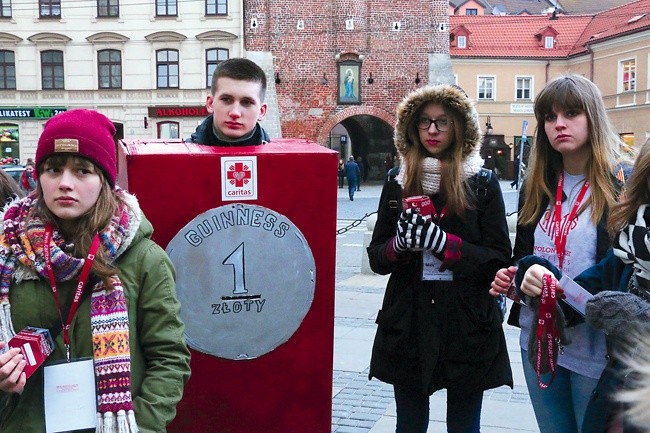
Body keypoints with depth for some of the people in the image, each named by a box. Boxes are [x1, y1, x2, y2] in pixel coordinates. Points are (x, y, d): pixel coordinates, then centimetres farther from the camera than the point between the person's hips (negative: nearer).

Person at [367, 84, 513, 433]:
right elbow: (376, 258, 5)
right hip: (408, 326, 2)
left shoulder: (483, 182, -2)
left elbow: (498, 260, -7)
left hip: (468, 328, -2)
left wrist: (441, 242, -21)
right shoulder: (397, 184, 5)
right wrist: (399, 244, -17)